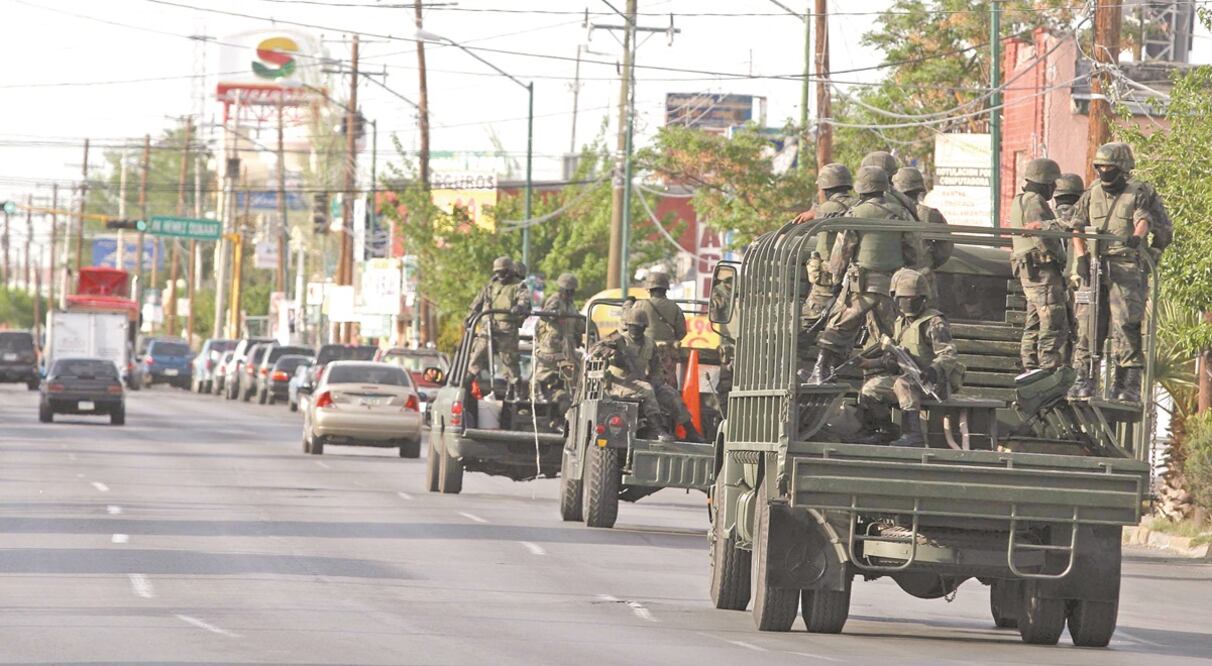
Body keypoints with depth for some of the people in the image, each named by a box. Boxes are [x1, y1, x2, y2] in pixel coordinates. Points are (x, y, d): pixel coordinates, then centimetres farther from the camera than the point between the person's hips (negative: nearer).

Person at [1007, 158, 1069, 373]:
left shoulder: (1020, 201, 20)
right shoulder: (1034, 202, -13)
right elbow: (1042, 236, -19)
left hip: (1029, 272, 11)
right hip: (1043, 268, -11)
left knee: (1034, 325, 14)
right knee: (1054, 325, -12)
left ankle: (1030, 369, 17)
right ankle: (1049, 370, -16)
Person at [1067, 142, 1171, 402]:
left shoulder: (1139, 193, 2)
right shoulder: (1091, 195, 15)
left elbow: (1144, 220, -15)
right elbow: (1077, 228, 13)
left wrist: (1137, 236, -37)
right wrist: (1081, 258, -2)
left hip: (1127, 266, -5)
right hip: (1094, 265, 5)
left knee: (1125, 324, -12)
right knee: (1087, 323, 2)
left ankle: (1128, 383, -11)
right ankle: (1084, 378, 8)